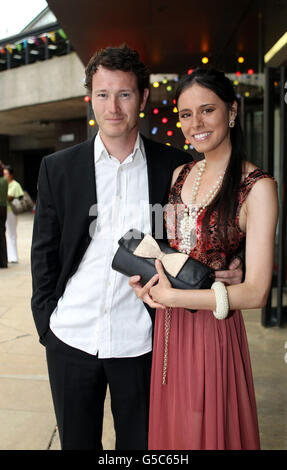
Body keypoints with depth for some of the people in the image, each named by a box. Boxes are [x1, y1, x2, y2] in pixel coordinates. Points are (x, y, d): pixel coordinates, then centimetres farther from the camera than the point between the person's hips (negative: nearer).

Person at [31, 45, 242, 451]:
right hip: (71, 339, 1)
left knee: (138, 442, 17)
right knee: (76, 441, 20)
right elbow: (44, 252, 4)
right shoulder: (58, 167, 0)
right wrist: (47, 323, 1)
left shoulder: (175, 167, -3)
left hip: (140, 341, -1)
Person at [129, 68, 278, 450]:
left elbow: (256, 292, -20)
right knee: (169, 429, 20)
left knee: (207, 432, 12)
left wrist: (170, 296, -16)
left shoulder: (257, 186, -15)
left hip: (213, 329, -5)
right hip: (168, 326, 6)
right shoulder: (180, 175, 6)